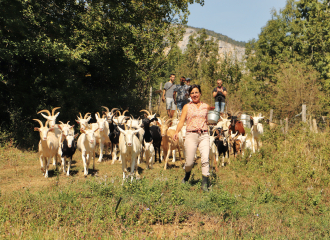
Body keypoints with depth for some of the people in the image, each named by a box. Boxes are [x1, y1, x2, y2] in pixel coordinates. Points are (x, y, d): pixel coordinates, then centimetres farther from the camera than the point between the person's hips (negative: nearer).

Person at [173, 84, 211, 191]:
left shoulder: (206, 106, 14)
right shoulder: (187, 107, 9)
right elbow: (182, 121, -2)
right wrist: (176, 132, -15)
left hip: (204, 135, 1)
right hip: (191, 135, -1)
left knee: (205, 159, -16)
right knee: (189, 162, 0)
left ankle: (204, 183, -10)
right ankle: (187, 175, 34)